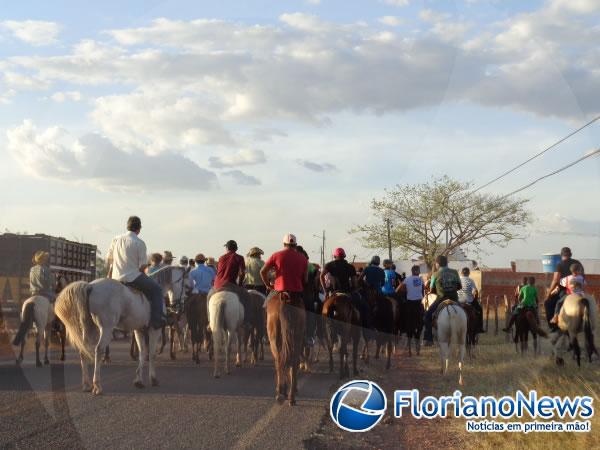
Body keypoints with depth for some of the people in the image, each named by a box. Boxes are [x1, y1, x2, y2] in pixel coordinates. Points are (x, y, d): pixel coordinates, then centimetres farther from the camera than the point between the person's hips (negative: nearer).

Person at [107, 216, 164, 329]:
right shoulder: (139, 243, -10)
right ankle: (156, 319, -3)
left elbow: (109, 258, 14)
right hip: (133, 277, -6)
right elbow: (142, 265, -9)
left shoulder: (116, 240, 7)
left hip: (116, 278, 6)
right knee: (156, 289, 7)